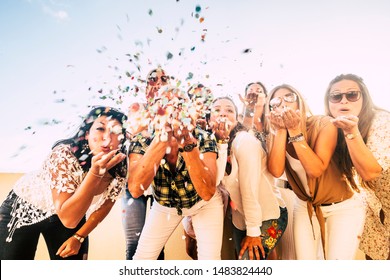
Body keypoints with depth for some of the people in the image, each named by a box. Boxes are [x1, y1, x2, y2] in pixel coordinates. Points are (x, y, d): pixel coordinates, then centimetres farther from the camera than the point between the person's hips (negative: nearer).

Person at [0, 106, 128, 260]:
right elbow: (68, 219, -40)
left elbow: (102, 207, -4)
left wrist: (79, 237, -1)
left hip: (69, 211, 4)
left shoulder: (120, 170, -22)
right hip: (24, 208, -3)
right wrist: (95, 172, -50)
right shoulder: (64, 155, -36)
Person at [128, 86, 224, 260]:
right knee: (142, 257, 4)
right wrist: (162, 139, -47)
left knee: (210, 258, -6)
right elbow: (135, 190, -40)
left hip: (204, 204, -1)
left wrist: (187, 144, -50)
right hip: (164, 206, 2)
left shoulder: (203, 139, -27)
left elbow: (207, 193, -39)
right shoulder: (141, 142, -23)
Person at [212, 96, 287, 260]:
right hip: (240, 218, 7)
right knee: (242, 256, 15)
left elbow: (250, 189, -23)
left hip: (267, 217, -7)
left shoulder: (244, 140, -21)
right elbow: (224, 185, 0)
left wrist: (253, 231, -20)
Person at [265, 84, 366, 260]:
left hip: (342, 206, -3)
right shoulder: (276, 135, -7)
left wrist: (295, 131, -30)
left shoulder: (323, 124, -18)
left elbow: (316, 169, -28)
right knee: (304, 260, 2)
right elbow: (276, 171, -23)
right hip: (305, 206, 3)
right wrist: (282, 130, -25)